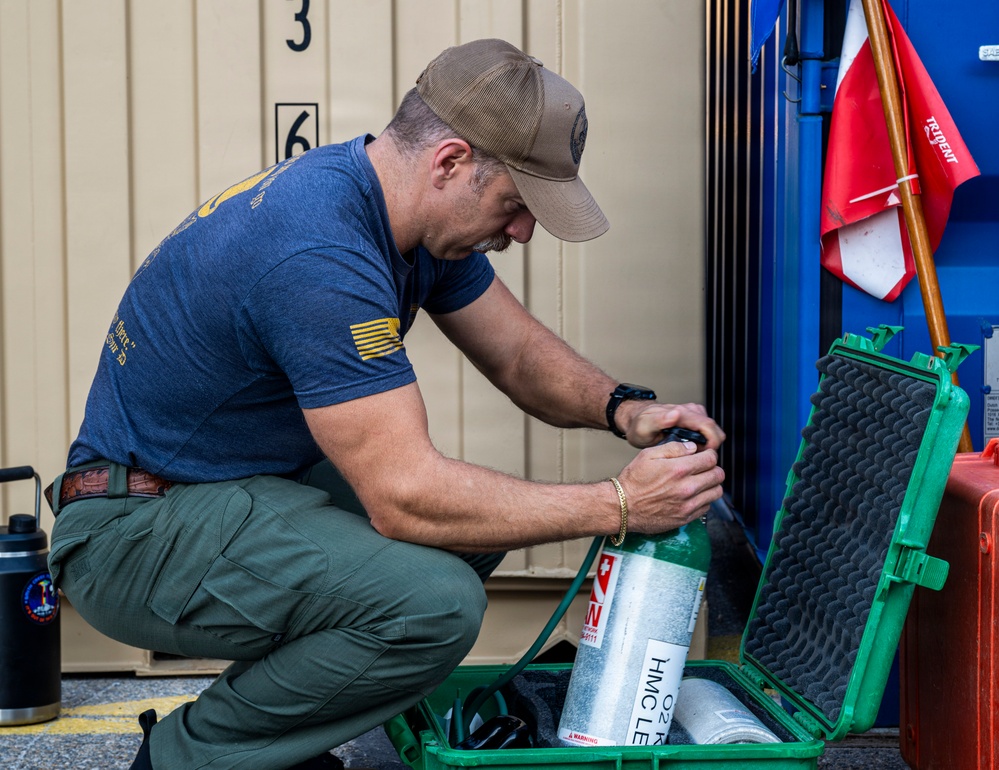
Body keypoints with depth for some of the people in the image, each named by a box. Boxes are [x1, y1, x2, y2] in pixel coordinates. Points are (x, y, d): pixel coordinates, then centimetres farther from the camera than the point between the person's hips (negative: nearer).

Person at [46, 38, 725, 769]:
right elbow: (405, 496, -31)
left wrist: (621, 407, -10)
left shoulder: (419, 213, 1)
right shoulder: (321, 252, -29)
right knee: (436, 601, -27)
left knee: (481, 511, 2)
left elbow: (519, 352, 11)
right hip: (137, 533, -10)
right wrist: (618, 505, -25)